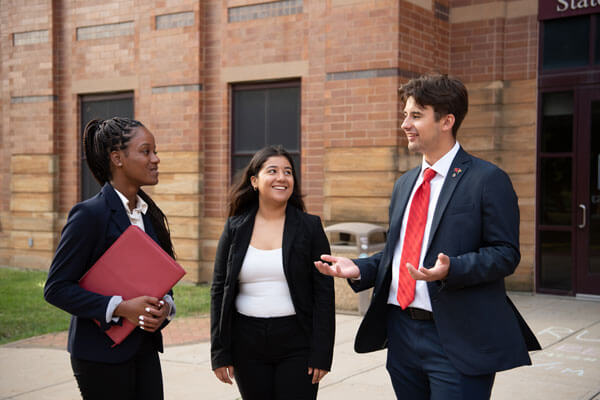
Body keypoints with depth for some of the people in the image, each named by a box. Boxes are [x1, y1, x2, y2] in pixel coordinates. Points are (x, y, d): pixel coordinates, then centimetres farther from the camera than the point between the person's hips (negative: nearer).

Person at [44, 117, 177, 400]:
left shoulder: (149, 214, 8)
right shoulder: (89, 214, -14)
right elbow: (56, 288, -15)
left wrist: (165, 306, -7)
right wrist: (120, 307, -23)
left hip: (145, 349, 7)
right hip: (102, 353, -7)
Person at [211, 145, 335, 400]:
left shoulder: (310, 227, 0)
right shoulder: (235, 228, 4)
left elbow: (324, 293, -2)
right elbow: (219, 290, 6)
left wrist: (321, 354, -7)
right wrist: (220, 353, 2)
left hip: (297, 343, -1)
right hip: (247, 343, 2)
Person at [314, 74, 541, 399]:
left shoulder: (487, 180, -7)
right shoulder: (404, 183, 15)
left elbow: (505, 253, -12)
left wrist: (450, 269, -26)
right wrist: (359, 269, 2)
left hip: (457, 338, -7)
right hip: (402, 332, 7)